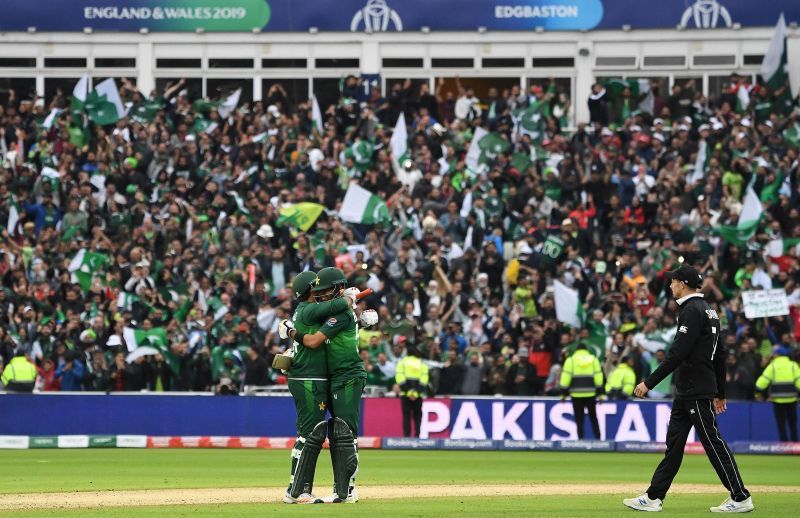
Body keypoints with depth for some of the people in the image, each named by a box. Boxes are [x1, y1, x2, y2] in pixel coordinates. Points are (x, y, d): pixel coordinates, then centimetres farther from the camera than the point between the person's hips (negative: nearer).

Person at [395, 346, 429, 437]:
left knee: (406, 416, 1)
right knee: (417, 416, 7)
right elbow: (424, 380, 0)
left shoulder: (402, 362, 8)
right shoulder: (422, 364, 12)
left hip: (405, 393, -1)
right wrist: (416, 392, -5)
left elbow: (400, 378, -5)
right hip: (418, 395, 1)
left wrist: (408, 392, -8)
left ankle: (406, 436, -7)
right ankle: (417, 435, -4)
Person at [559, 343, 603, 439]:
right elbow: (598, 377, 3)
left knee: (579, 419, 2)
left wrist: (564, 393, 2)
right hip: (591, 394, 2)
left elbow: (565, 378, -4)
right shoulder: (594, 360, 7)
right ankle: (598, 439, 10)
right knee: (593, 418, 13)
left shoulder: (570, 360, 1)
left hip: (576, 395, -2)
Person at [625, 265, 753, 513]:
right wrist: (720, 393, 24)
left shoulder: (692, 311, -15)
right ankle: (653, 497, 11)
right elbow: (720, 355, 20)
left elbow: (677, 354, -22)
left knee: (713, 441, -7)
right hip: (687, 392, 10)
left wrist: (650, 382, -20)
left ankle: (741, 498, -4)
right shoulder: (708, 310, 16)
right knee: (673, 443, 9)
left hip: (697, 392, -10)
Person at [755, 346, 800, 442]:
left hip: (778, 400, -2)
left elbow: (762, 381, -6)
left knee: (781, 424, 4)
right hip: (791, 399, 2)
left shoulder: (772, 366, -2)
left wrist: (759, 393, 9)